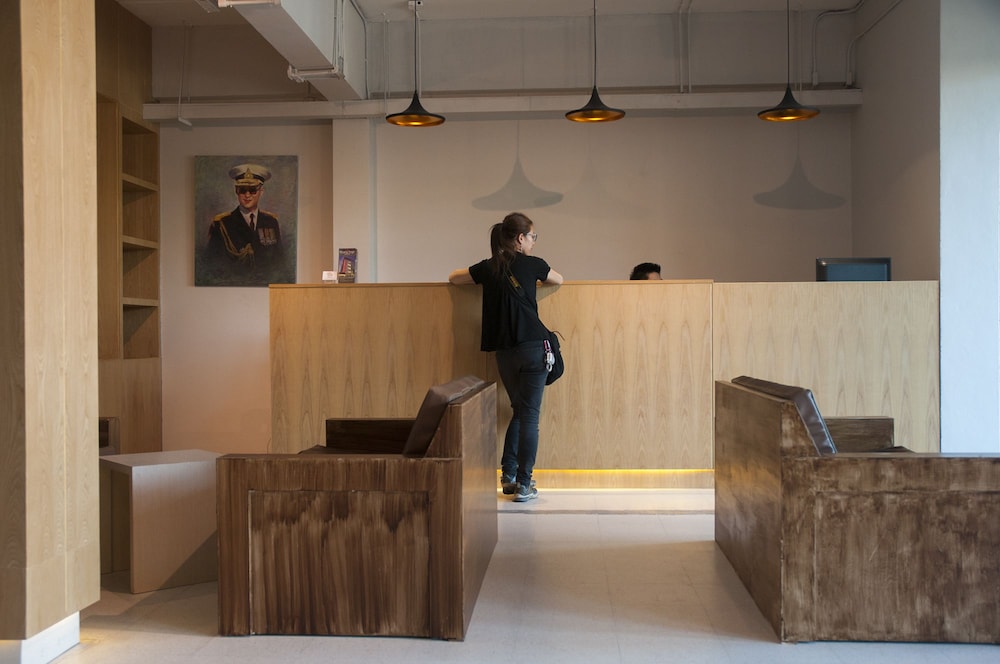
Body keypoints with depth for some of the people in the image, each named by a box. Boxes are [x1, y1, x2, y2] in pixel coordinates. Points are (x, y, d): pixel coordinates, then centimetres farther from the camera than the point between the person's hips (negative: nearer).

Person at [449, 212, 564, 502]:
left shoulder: (487, 268, 7)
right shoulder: (532, 264, 0)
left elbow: (453, 277, 23)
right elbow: (559, 280, 21)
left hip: (504, 352, 4)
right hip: (533, 348, -4)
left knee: (520, 411, 19)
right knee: (530, 414, 0)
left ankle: (508, 475, 16)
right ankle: (524, 484, -1)